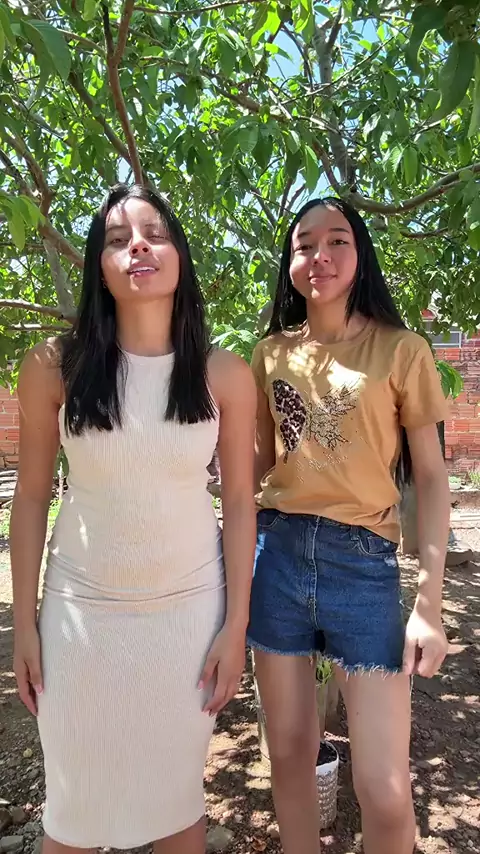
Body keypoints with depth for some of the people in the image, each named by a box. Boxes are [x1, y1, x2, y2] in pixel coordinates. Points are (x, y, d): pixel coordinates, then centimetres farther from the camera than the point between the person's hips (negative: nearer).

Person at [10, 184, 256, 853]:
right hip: (81, 607, 0)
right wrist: (24, 623, 1)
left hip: (190, 605, 0)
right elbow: (31, 497, 0)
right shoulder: (54, 365, -7)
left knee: (177, 794, 14)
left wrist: (236, 626, -2)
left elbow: (240, 502, -2)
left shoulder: (225, 375, -7)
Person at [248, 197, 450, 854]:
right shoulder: (271, 353, 7)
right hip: (277, 556, 3)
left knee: (386, 795, 0)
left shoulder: (401, 350, -2)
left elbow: (431, 478, -1)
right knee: (290, 756, 14)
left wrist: (430, 604, -7)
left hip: (364, 562, -2)